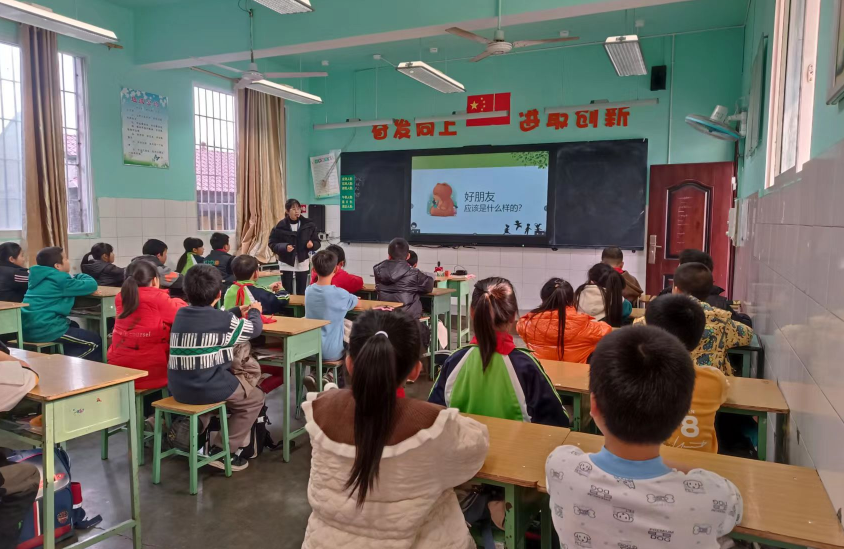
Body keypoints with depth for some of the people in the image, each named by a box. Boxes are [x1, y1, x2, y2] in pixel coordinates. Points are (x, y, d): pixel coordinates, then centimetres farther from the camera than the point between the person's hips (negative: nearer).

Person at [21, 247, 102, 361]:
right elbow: (92, 285, -8)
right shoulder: (59, 278, -10)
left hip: (29, 328, 10)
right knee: (95, 342, -3)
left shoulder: (43, 276, 16)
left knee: (74, 326, 34)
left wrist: (78, 277, 12)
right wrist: (82, 276, 13)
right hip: (44, 329, -10)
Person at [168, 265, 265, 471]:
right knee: (255, 398, 15)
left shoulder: (181, 314, 9)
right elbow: (254, 328, 8)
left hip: (178, 389, 7)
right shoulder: (225, 320, -8)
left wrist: (238, 311, 36)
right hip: (207, 389, -7)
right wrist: (254, 312, 28)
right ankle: (221, 451, 8)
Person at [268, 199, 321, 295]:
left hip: (302, 262, 1)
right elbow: (272, 244, -6)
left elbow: (317, 243, 1)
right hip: (286, 262, -1)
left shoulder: (309, 224, -4)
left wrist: (312, 244, -21)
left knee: (301, 292, 8)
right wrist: (284, 247, -23)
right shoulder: (280, 226, -10)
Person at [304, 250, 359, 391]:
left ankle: (314, 375, 13)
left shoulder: (308, 290, -3)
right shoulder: (340, 294, -16)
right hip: (331, 352, -4)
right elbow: (356, 302, 6)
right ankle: (327, 377, 11)